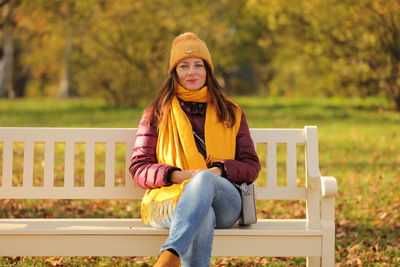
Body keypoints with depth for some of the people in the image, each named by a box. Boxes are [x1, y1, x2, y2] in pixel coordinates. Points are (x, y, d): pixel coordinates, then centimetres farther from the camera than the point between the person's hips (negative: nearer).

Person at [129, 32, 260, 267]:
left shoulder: (231, 114, 20)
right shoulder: (157, 113, 16)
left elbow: (252, 166, 15)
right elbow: (139, 168, 9)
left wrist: (219, 170, -8)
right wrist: (178, 175, -11)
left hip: (224, 201, 1)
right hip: (169, 198, 0)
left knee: (204, 178, -39)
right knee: (202, 215, -40)